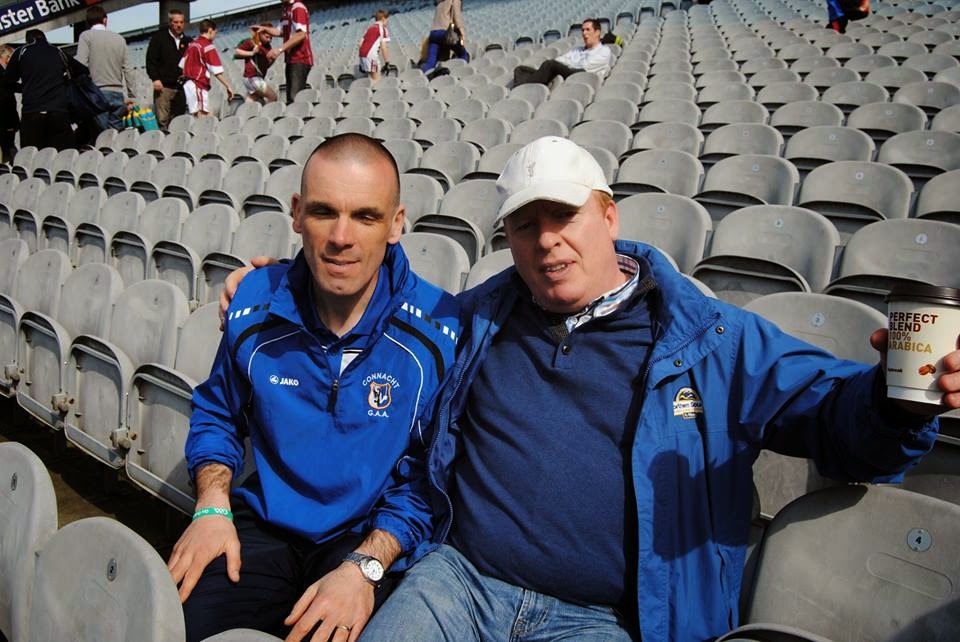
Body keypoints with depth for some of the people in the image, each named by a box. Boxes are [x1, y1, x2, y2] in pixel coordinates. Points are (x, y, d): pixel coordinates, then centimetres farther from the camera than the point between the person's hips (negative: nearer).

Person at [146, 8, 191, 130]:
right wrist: (155, 78, -12)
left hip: (181, 87, 4)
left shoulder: (187, 41, 15)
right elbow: (151, 60, -1)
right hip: (163, 86, -4)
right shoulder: (159, 37, 4)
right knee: (162, 120, -11)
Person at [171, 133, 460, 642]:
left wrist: (365, 567, -20)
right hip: (265, 525, 3)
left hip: (374, 540, -2)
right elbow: (217, 413, 13)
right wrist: (212, 506, -2)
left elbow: (433, 475, -10)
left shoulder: (438, 332, -16)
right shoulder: (254, 306, -4)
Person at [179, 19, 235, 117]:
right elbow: (217, 72, -15)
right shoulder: (208, 47, -10)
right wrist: (228, 86, -11)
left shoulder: (192, 44, 14)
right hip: (199, 85, -9)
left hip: (189, 83, 9)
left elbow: (182, 65, 16)